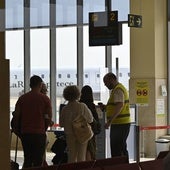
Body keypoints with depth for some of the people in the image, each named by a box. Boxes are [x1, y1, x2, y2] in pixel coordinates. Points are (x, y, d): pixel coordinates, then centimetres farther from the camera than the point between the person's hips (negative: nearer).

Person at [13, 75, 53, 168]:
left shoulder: (22, 98, 5)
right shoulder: (45, 98, -3)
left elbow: (16, 116, 3)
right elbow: (49, 118, -3)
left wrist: (20, 129, 15)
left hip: (25, 132, 3)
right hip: (39, 133, -3)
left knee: (27, 160, 13)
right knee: (38, 160, 1)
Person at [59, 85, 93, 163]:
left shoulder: (64, 109, -7)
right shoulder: (82, 106, -12)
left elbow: (61, 124, 0)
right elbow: (90, 119, -3)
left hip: (69, 135, 2)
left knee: (71, 156, 12)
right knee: (81, 156, 6)